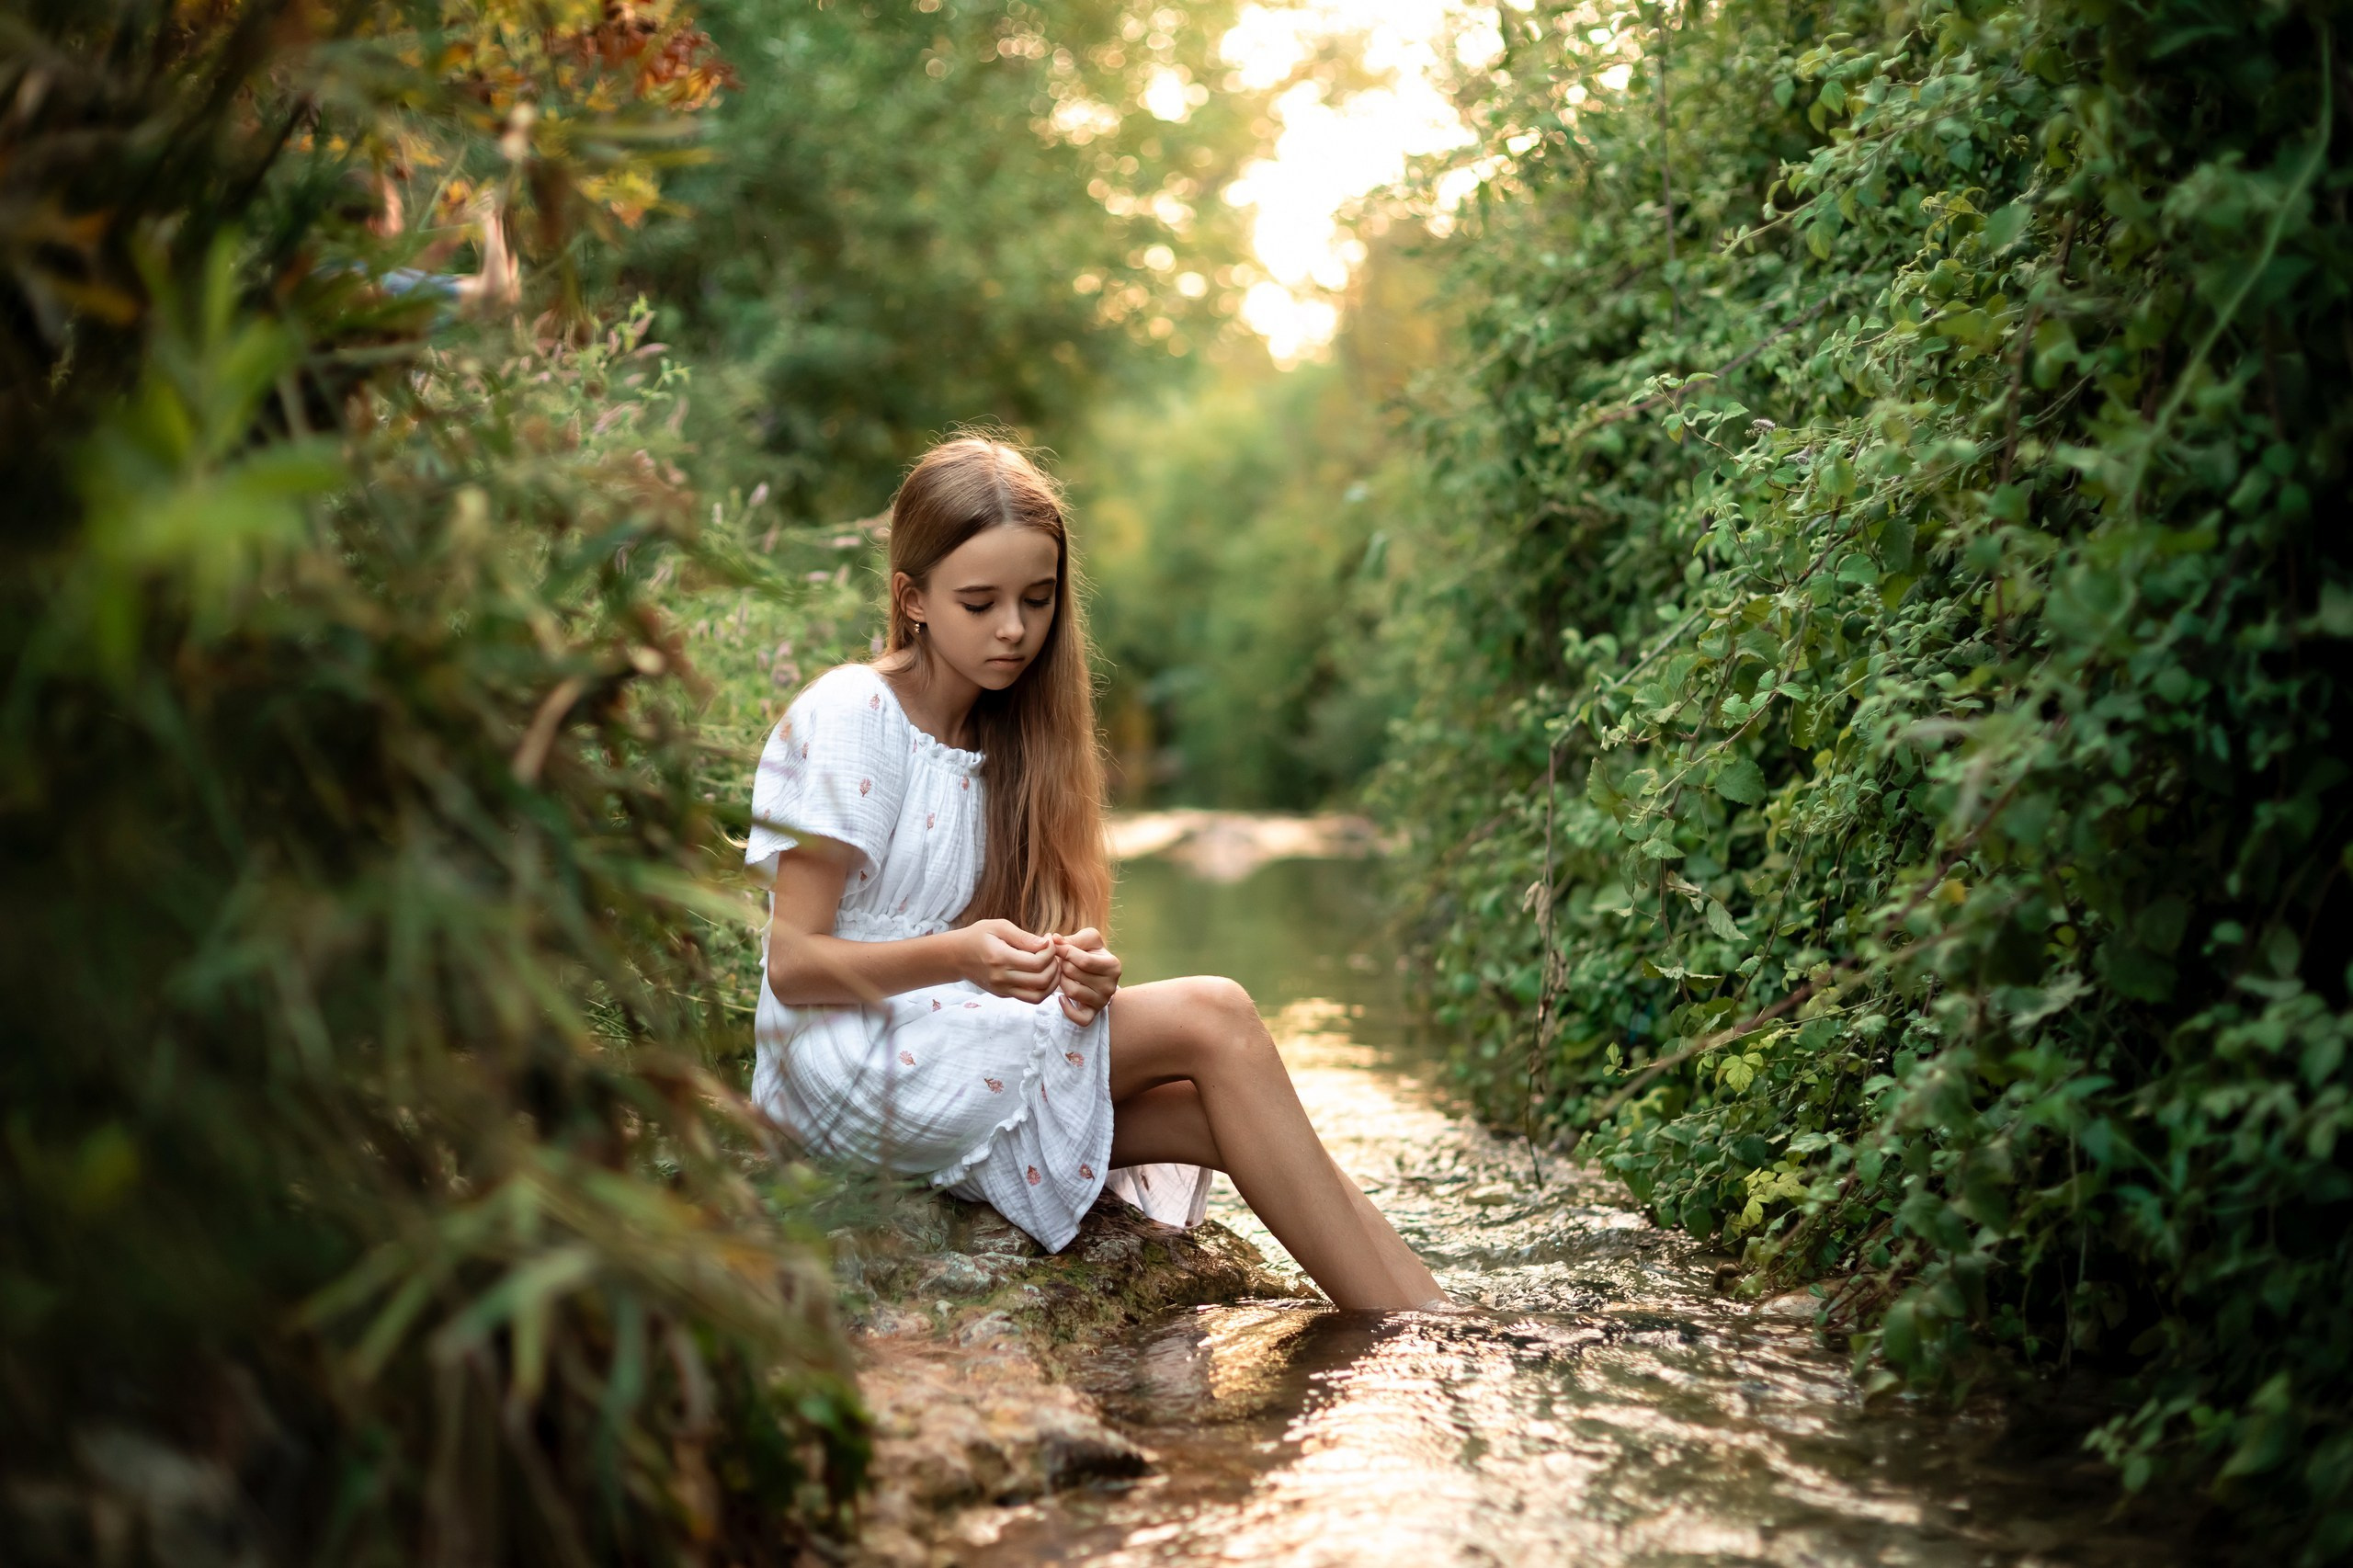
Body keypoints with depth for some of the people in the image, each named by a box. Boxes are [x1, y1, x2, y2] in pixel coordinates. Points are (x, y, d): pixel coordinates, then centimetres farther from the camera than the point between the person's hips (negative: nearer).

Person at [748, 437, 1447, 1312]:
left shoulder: (1000, 735, 14)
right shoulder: (847, 718, -8)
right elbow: (793, 963, -13)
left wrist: (1075, 968, -13)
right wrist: (960, 956, -29)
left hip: (954, 1047, 7)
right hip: (850, 1066, -7)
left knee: (1221, 1113, -17)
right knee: (1213, 1018, -20)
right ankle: (1428, 1335, -20)